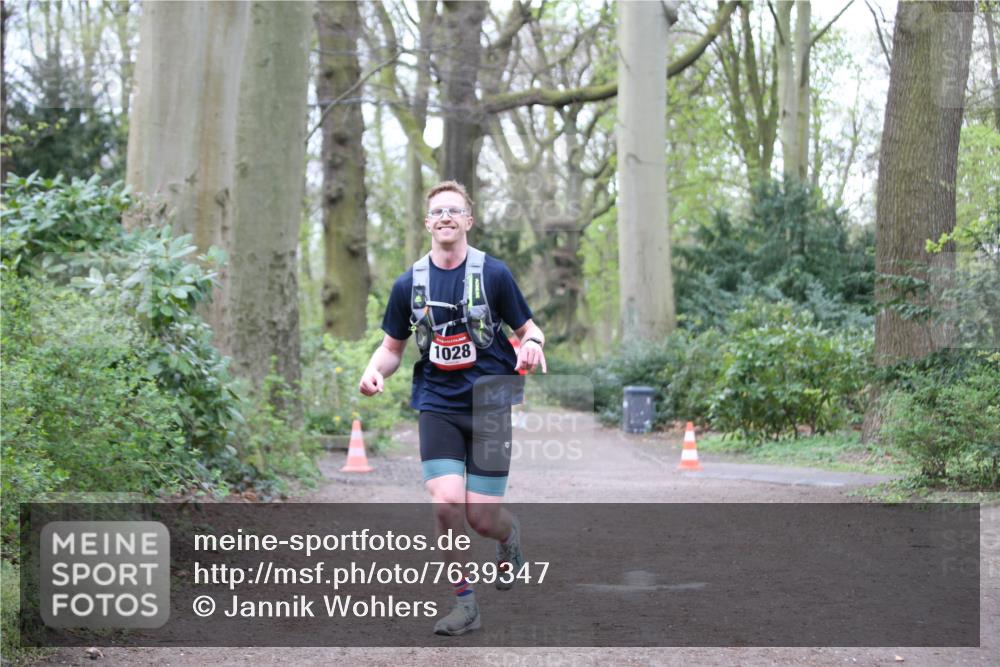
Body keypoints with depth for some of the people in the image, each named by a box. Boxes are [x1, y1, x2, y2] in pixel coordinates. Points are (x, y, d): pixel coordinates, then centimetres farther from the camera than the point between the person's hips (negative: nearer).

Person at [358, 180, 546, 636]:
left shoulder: (493, 273, -2)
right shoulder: (409, 284, 5)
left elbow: (528, 329, 5)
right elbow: (393, 346, 14)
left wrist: (533, 345, -19)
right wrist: (374, 370, -8)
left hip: (488, 404, -2)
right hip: (437, 405, 2)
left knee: (482, 517, -5)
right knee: (446, 504, -15)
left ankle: (510, 535, 34)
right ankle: (464, 603, 2)